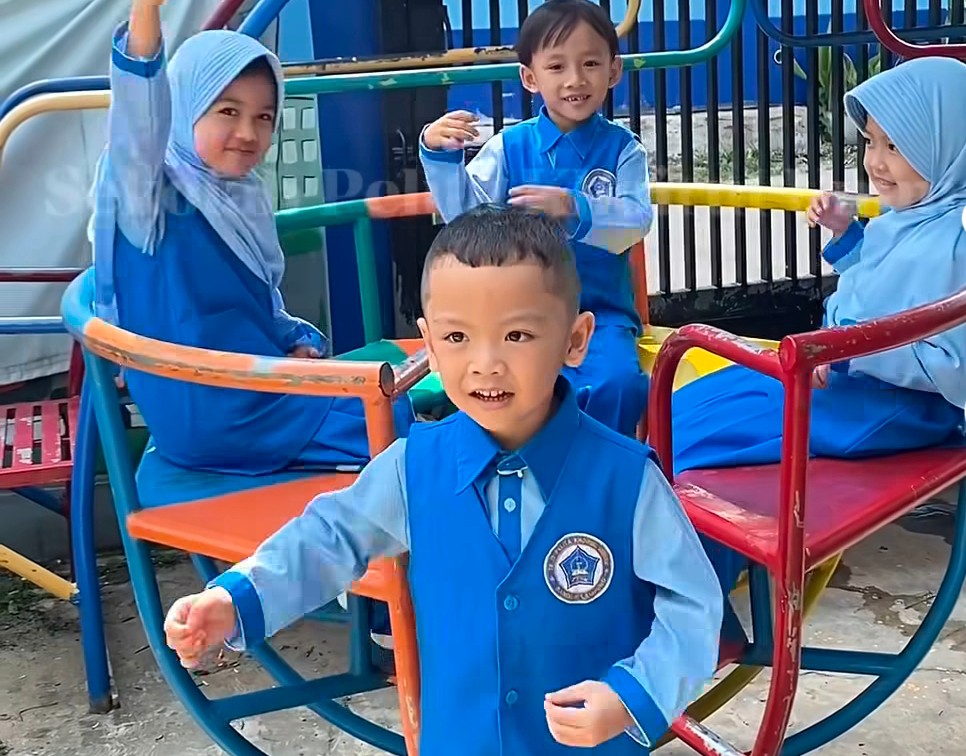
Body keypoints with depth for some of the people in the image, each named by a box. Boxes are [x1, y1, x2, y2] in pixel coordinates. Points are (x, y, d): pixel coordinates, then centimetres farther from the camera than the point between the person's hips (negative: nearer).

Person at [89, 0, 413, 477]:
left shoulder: (245, 198, 11)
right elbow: (140, 122, -34)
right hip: (207, 417, -8)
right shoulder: (155, 194, -13)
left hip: (261, 386, 8)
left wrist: (297, 341, 4)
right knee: (389, 418, -10)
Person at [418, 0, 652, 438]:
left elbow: (636, 221, -14)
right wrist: (440, 155, -20)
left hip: (600, 311, -1)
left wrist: (574, 209, -32)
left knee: (617, 383, -26)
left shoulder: (622, 148, 1)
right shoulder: (509, 146, 4)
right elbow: (465, 214, -4)